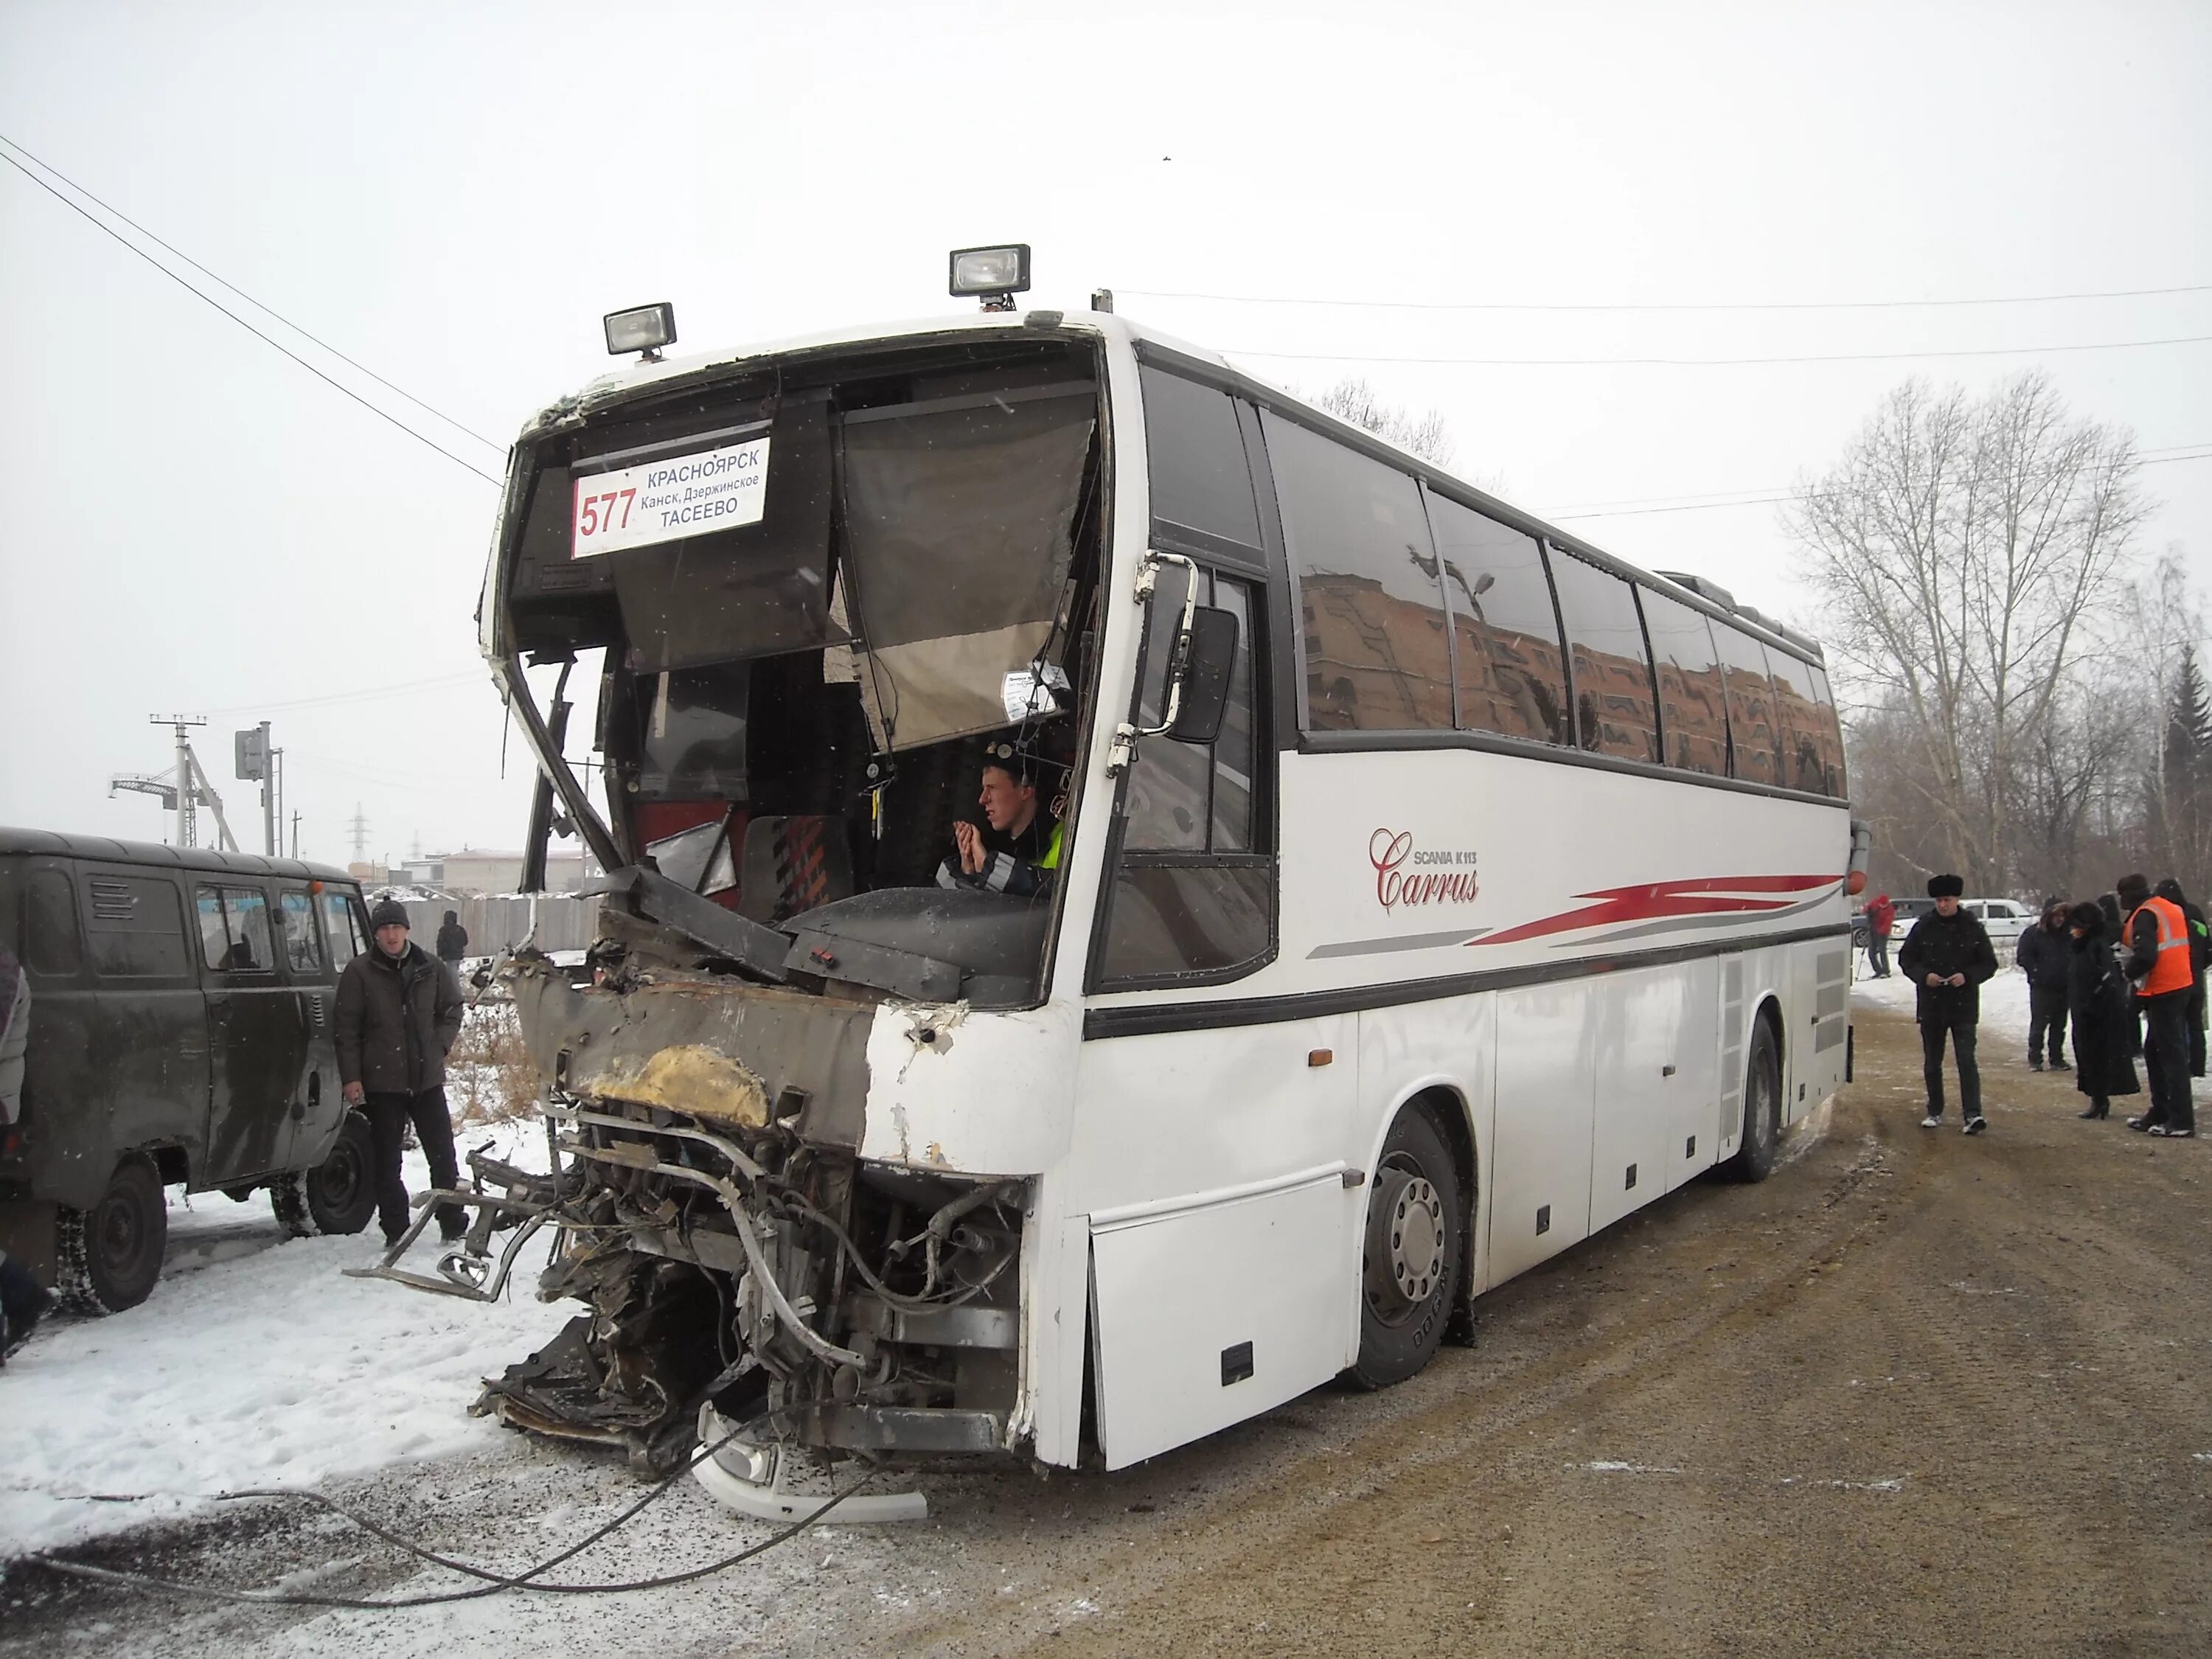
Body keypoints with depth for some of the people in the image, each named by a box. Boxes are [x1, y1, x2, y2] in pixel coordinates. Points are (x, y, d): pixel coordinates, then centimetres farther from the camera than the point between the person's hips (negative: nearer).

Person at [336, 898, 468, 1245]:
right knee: (387, 1161, 6)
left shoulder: (431, 968, 4)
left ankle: (454, 1225, 16)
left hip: (428, 1078, 2)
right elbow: (347, 1029, -3)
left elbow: (452, 1011, 15)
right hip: (381, 1082, -2)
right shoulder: (359, 972, -3)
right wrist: (351, 1078, -8)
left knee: (442, 1154, 6)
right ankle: (396, 1232, 15)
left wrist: (438, 1046, 0)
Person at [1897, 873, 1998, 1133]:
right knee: (1932, 1062, 11)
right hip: (1931, 1005, 2)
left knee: (1966, 1059, -11)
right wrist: (1924, 976, -12)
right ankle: (1935, 1112, 22)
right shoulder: (1923, 927, 2)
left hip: (1963, 1005, -2)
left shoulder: (1972, 927, 0)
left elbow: (1989, 963, 4)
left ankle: (1972, 1114, -14)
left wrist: (1967, 976, -15)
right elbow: (1906, 958, 7)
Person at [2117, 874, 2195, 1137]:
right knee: (2155, 1052, 17)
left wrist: (2130, 970, -2)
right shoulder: (2172, 909, 15)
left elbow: (2146, 956, -22)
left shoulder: (2145, 915, -13)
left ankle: (2181, 1121, -7)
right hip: (2180, 986, 10)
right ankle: (2160, 1114, 23)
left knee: (2172, 1054, -8)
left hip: (2162, 991, -10)